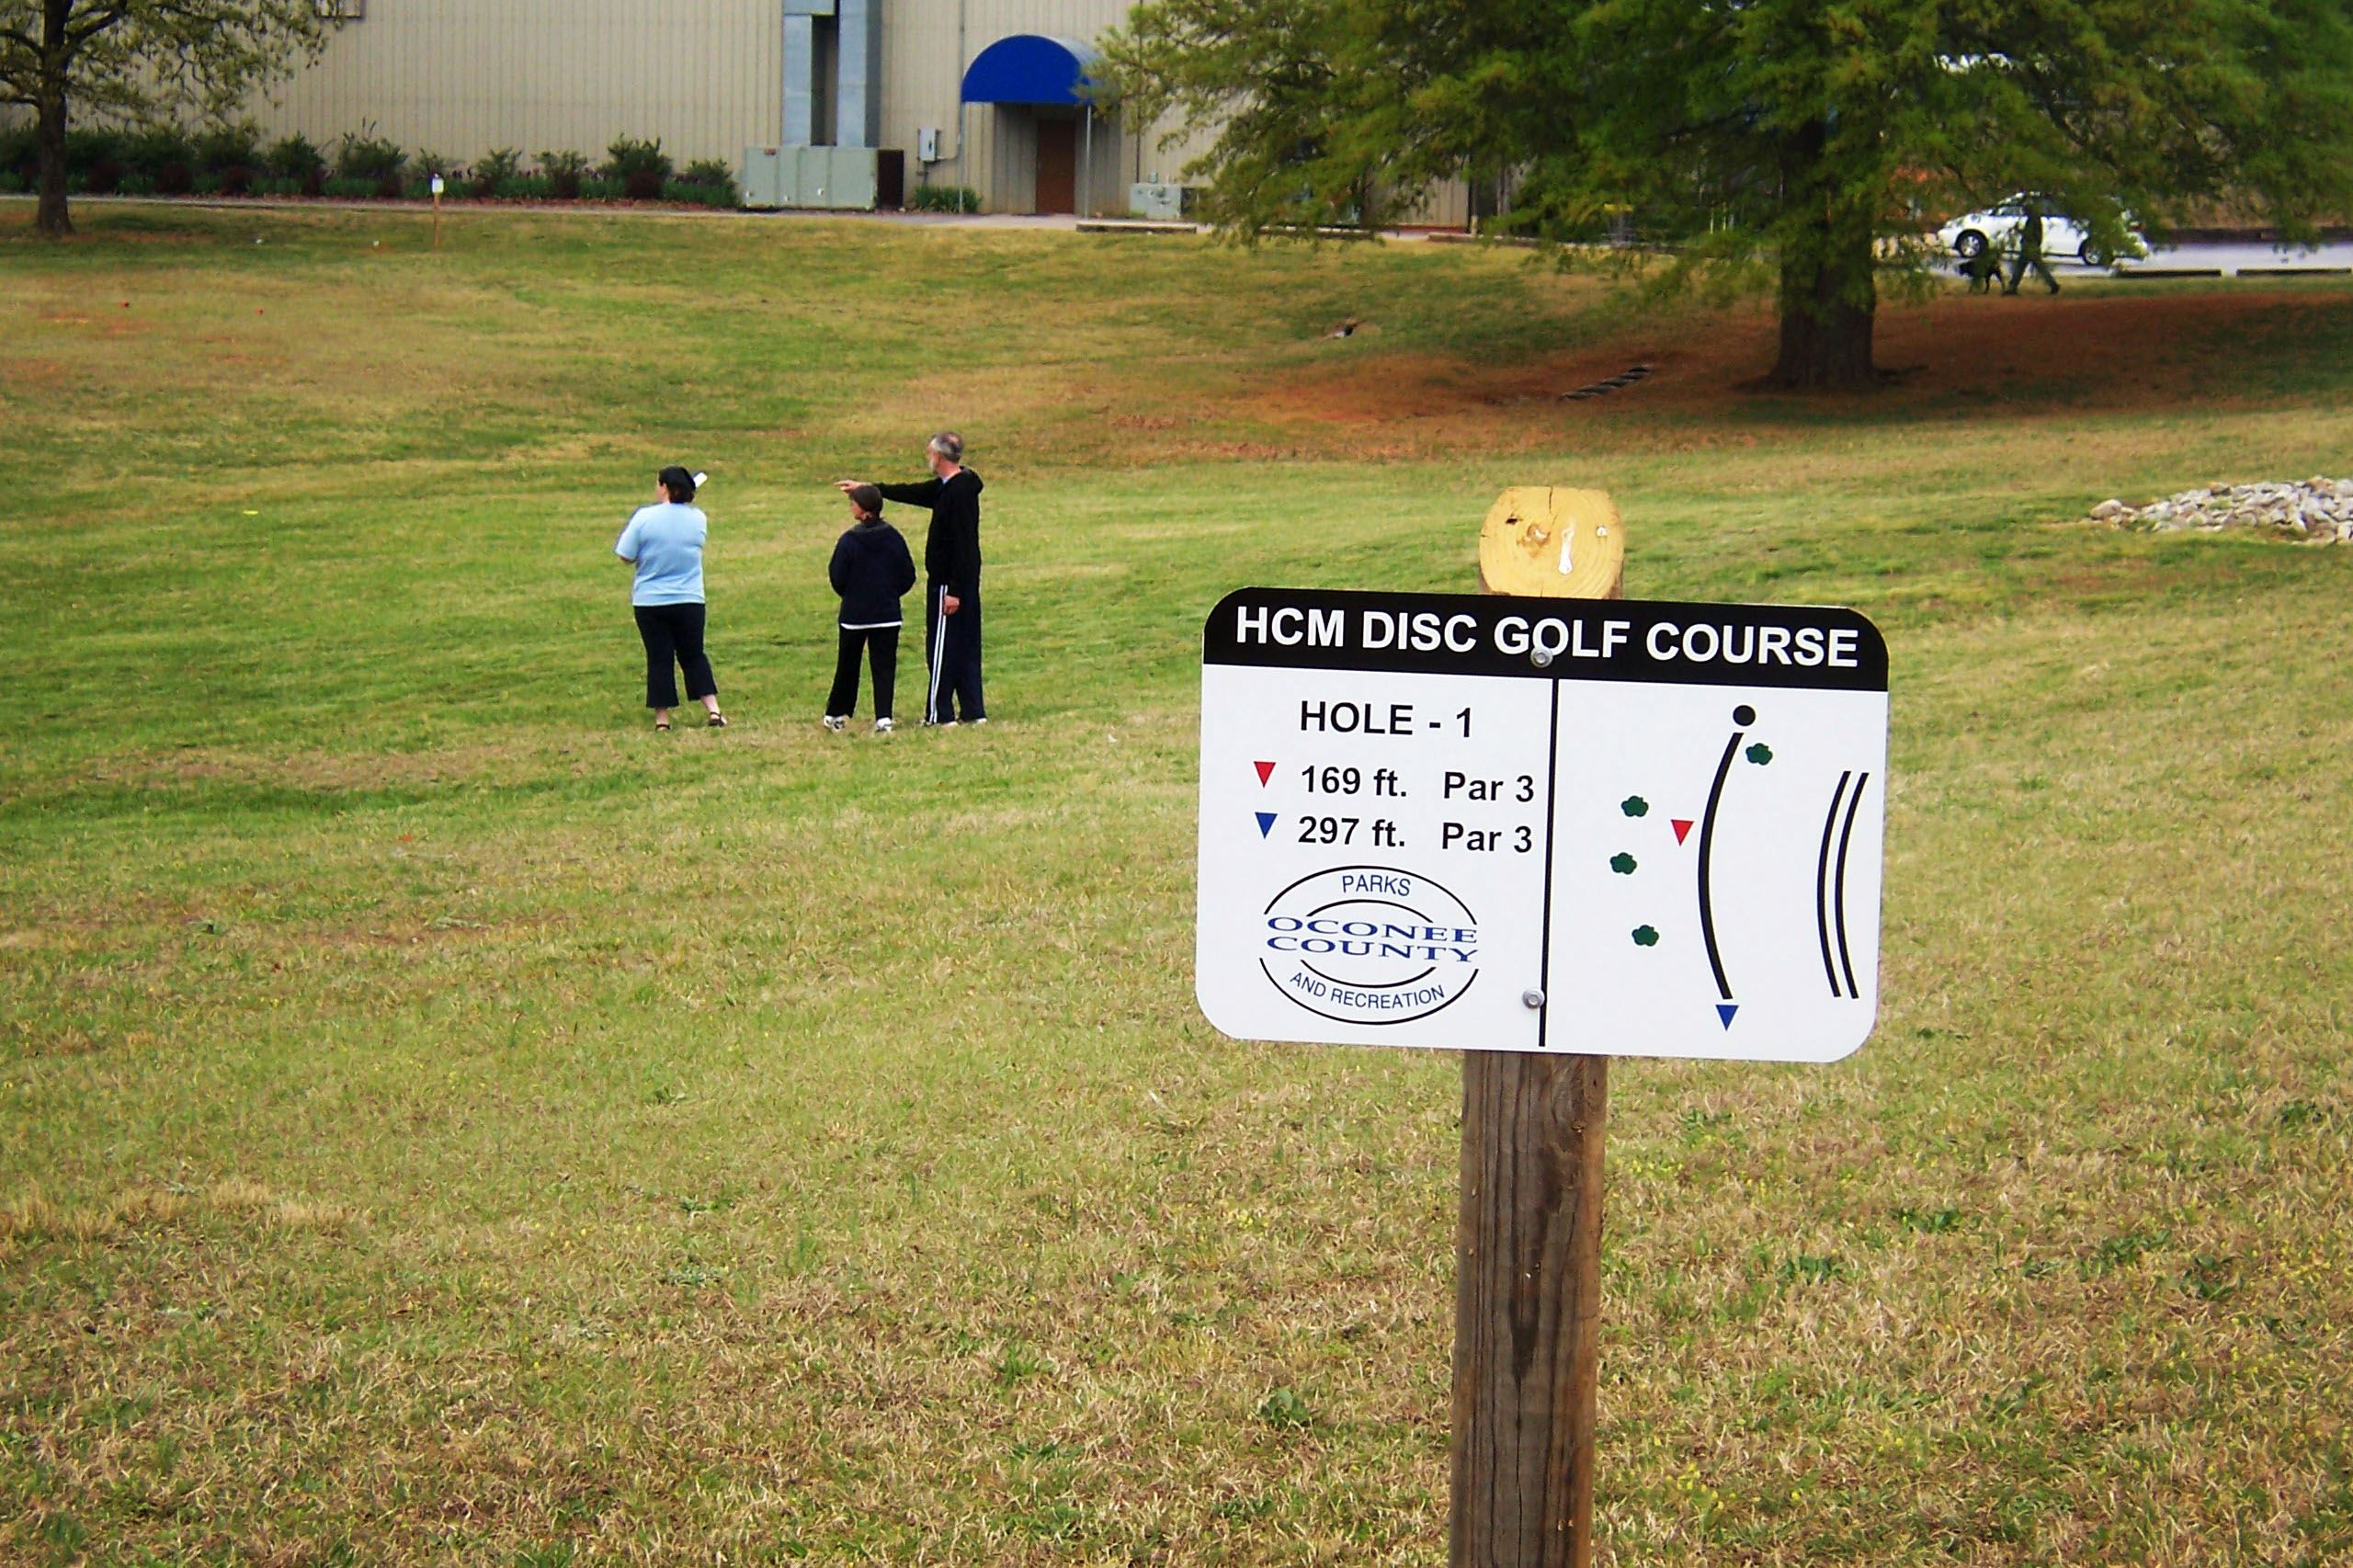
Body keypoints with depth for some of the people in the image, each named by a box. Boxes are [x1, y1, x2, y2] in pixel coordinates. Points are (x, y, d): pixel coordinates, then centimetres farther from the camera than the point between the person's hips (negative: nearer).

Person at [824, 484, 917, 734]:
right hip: (888, 614, 2)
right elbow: (908, 576, 2)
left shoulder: (849, 541, -12)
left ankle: (836, 715, 23)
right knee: (884, 666, 3)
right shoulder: (894, 538, -3)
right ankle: (883, 718, -6)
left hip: (854, 613, -2)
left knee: (847, 666, 12)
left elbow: (837, 579, -8)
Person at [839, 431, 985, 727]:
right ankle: (973, 710, 16)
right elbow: (914, 493, 23)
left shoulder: (958, 492, -20)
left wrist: (953, 590, -24)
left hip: (949, 581, -10)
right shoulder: (946, 486, 10)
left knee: (942, 649, -3)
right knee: (966, 646, 12)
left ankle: (940, 714, 1)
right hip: (966, 580, 10)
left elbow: (961, 545, -23)